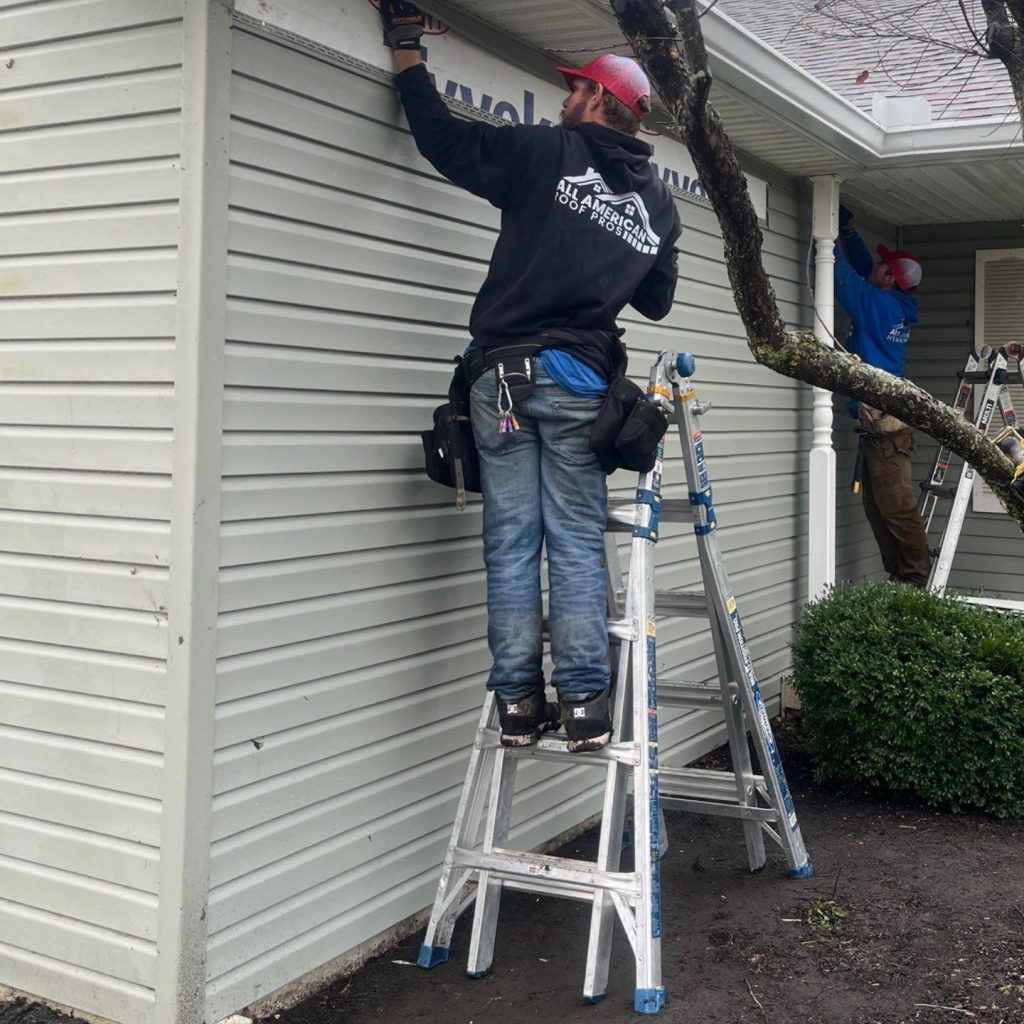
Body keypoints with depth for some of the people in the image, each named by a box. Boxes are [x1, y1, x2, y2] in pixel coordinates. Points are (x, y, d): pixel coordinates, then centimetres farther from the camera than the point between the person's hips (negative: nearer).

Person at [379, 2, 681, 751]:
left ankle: (520, 702, 3)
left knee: (512, 541, 2)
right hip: (581, 380, 2)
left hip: (508, 372, -2)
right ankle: (584, 704, 1)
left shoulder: (547, 153, 2)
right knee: (577, 543, 4)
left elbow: (442, 136, 5)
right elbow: (656, 301, 22)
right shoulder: (657, 200, 14)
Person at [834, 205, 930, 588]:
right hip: (880, 419, 10)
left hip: (884, 421, -10)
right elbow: (860, 263, 24)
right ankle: (901, 580, 13)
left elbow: (844, 276, -7)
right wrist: (845, 224, 23)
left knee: (897, 508, -8)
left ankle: (916, 583, -4)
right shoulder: (892, 305, 15)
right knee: (878, 509, 10)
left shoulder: (880, 304, -9)